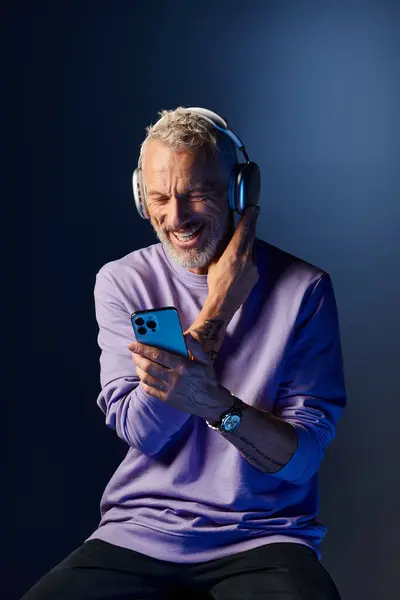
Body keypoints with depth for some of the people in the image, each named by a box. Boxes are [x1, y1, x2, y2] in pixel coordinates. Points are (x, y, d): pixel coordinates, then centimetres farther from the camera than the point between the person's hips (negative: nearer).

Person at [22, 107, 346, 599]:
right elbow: (141, 430, -7)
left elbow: (304, 456, -6)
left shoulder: (304, 287, -3)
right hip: (140, 535, 2)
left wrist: (215, 403, -26)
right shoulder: (121, 281, 3)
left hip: (265, 539, -1)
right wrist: (220, 305, -11)